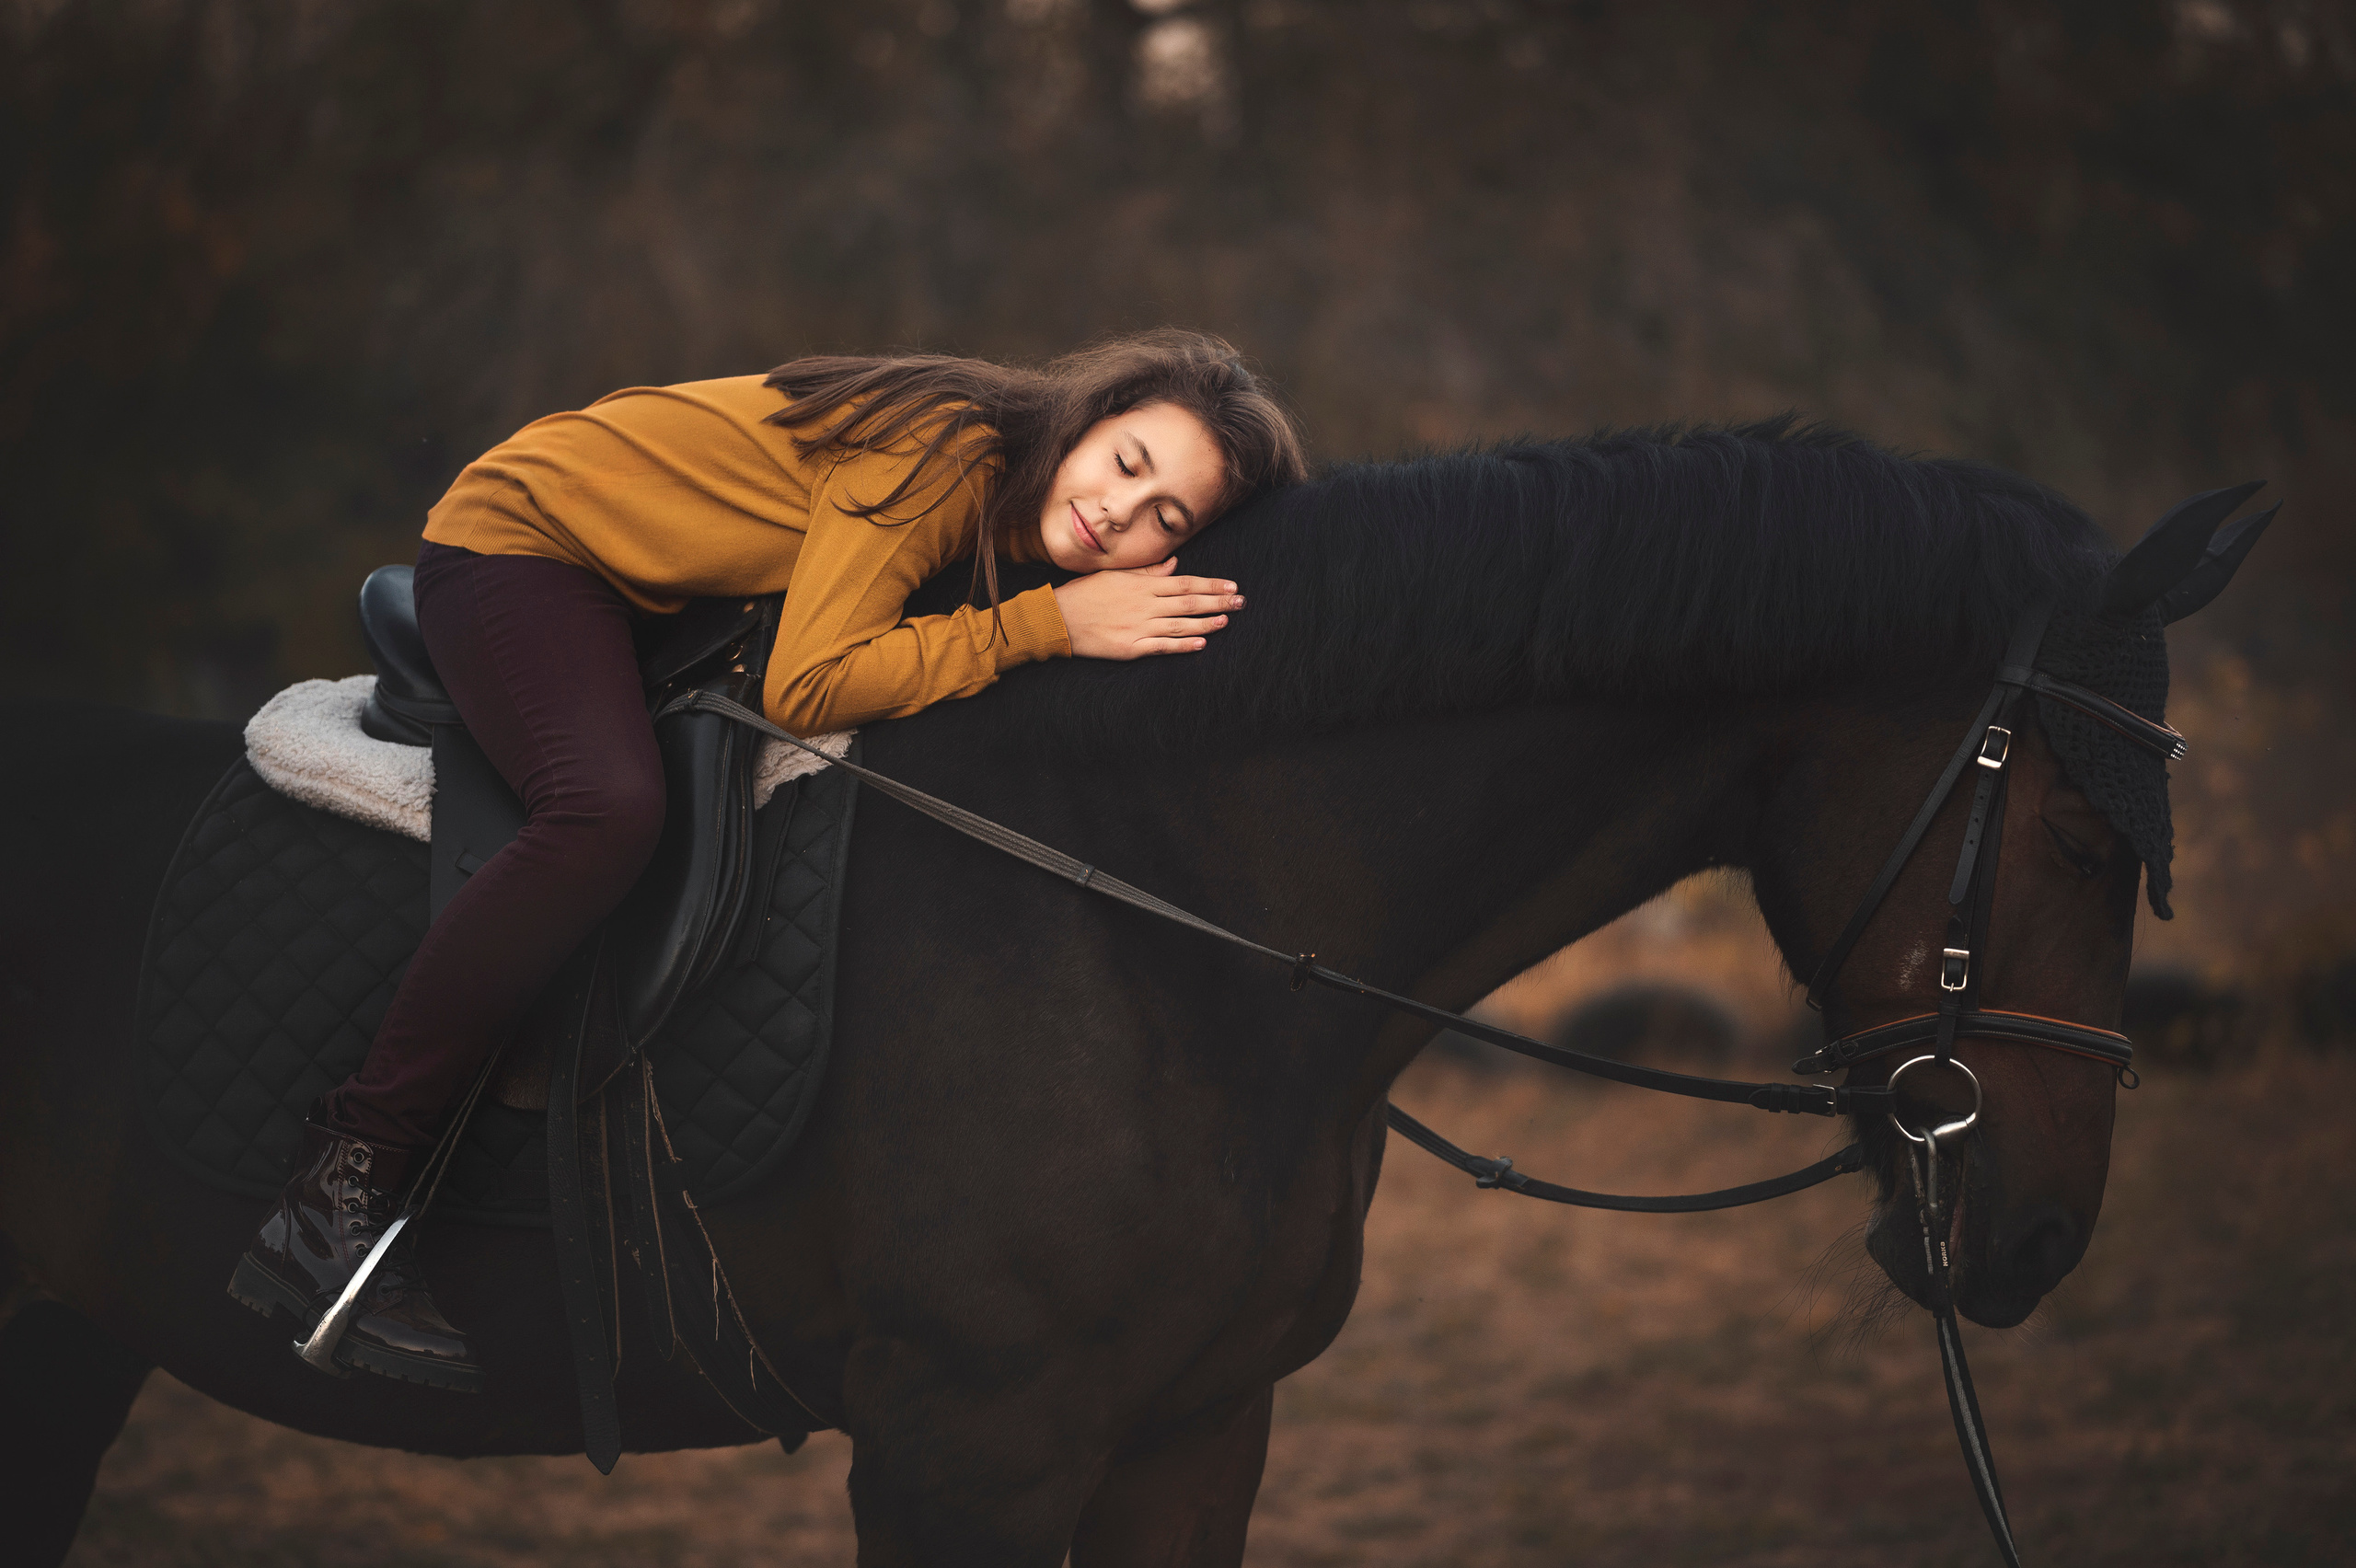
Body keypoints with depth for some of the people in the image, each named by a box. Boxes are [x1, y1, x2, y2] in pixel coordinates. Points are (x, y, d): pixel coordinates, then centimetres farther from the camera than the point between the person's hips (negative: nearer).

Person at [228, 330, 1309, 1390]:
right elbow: (809, 688, -34)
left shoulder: (1017, 511, -5)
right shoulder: (943, 452, -30)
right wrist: (1046, 624, -36)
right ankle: (336, 1198, -32)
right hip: (524, 535, -9)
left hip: (663, 603, 9)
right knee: (609, 810, -34)